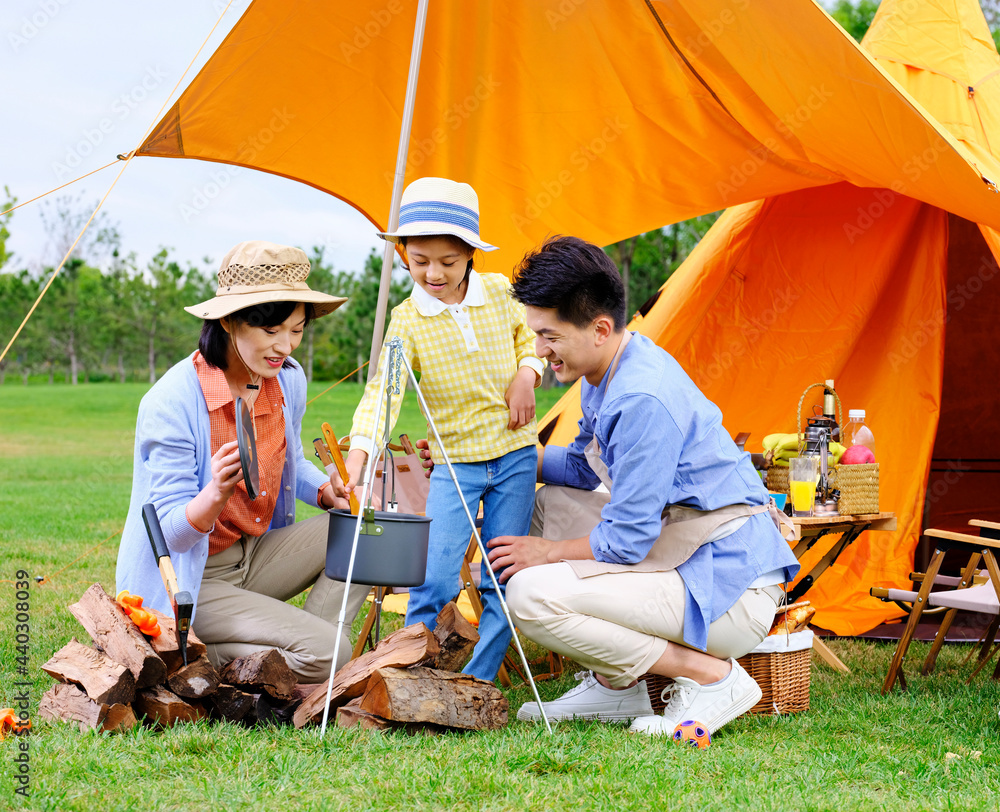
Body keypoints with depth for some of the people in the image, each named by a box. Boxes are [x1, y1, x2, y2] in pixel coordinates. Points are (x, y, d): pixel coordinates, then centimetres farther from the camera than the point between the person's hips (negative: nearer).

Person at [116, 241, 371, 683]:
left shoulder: (289, 380, -2)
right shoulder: (171, 403, -24)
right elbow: (171, 530, -22)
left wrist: (330, 492, -5)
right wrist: (216, 494, -43)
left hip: (257, 555, 8)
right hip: (188, 581, -8)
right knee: (326, 649, -23)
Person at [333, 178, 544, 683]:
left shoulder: (499, 293, -3)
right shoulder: (407, 320, -11)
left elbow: (528, 334, 18)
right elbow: (382, 389, -22)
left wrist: (527, 374, -3)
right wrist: (358, 455, -36)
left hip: (514, 455, 2)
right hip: (454, 461, -2)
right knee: (434, 577, -12)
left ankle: (478, 682, 14)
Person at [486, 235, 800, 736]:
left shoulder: (643, 401, -24)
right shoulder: (611, 370, 7)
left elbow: (625, 541, -20)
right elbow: (582, 468, 23)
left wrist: (547, 552, -3)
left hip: (731, 594, -10)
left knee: (531, 594, -21)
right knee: (551, 503, 18)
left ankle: (711, 675, -10)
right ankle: (618, 684, 15)